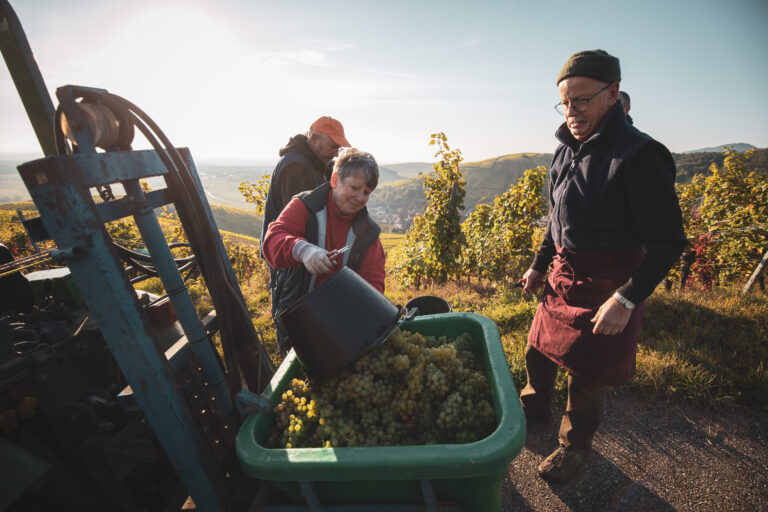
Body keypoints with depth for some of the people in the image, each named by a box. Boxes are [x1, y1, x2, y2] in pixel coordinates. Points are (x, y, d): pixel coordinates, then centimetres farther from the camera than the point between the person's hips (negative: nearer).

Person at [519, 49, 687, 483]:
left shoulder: (639, 156, -18)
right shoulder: (567, 150, 5)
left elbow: (668, 242, -18)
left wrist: (626, 300, -25)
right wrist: (539, 265, 17)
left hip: (608, 285, -6)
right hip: (561, 276, 7)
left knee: (589, 374, 10)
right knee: (540, 348, 20)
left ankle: (575, 447, 37)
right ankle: (535, 406, 49)